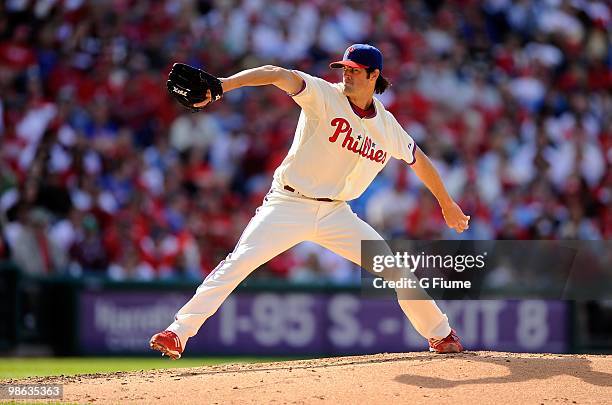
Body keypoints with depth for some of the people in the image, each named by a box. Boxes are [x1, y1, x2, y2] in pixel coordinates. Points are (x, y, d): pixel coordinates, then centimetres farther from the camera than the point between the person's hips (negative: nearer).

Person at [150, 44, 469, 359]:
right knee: (238, 262, -21)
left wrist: (447, 204, 28)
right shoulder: (323, 96, -10)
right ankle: (178, 333, -23)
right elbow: (278, 75, -26)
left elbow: (419, 161, 21)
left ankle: (440, 333, 23)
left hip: (335, 214, 4)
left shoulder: (387, 126, 3)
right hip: (288, 206, -3)